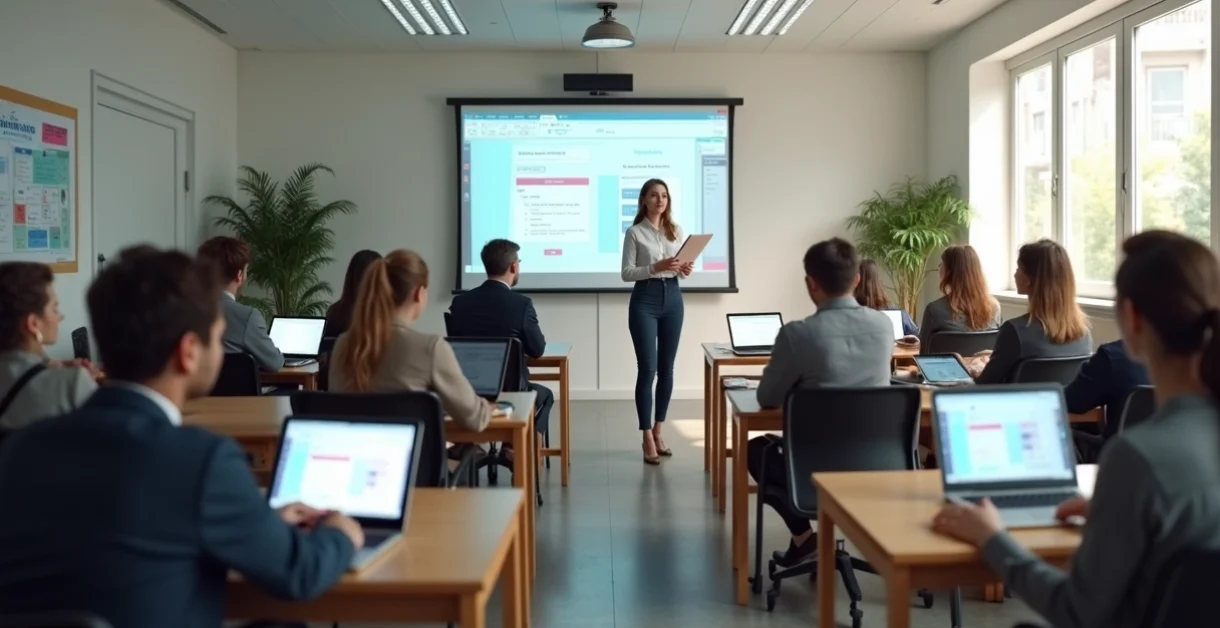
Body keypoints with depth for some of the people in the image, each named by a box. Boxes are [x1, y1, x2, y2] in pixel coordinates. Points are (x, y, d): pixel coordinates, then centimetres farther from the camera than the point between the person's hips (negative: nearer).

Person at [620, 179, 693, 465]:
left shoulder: (676, 230, 10)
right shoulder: (634, 232, -3)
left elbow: (682, 266, 14)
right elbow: (626, 273, -7)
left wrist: (685, 269, -9)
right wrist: (656, 267, -20)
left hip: (673, 298, 5)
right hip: (645, 300, -4)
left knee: (667, 368, 9)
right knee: (647, 369, -7)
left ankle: (658, 431, 21)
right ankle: (648, 439, -1)